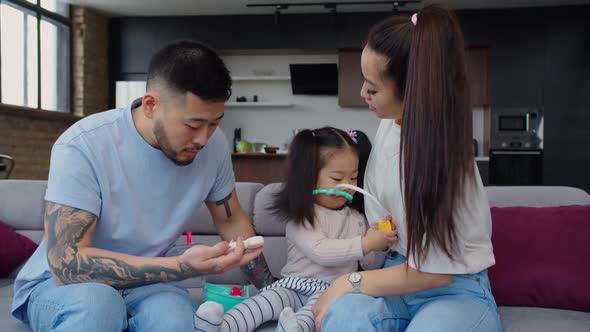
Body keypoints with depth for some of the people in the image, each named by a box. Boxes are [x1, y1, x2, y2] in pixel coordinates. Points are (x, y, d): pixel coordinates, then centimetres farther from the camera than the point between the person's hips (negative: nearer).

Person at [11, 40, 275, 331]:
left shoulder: (213, 145, -10)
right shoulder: (82, 147, -25)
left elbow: (231, 221, 8)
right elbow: (67, 264, -28)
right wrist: (182, 266, -35)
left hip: (141, 284, 2)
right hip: (57, 284, -2)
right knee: (95, 302, -36)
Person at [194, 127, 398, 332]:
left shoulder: (356, 218, 13)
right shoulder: (301, 216, -1)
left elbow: (370, 265, 15)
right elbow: (320, 252, -17)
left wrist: (379, 248, -8)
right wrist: (364, 244, -23)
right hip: (295, 286, -1)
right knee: (269, 299, -29)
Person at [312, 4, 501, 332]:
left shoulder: (439, 154, -23)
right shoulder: (389, 123, -2)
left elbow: (434, 272, -16)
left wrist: (351, 283, -11)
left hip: (455, 290, -5)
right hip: (397, 270, 5)